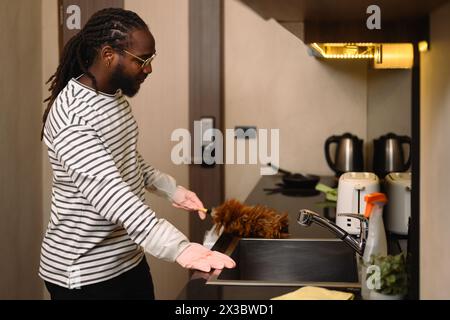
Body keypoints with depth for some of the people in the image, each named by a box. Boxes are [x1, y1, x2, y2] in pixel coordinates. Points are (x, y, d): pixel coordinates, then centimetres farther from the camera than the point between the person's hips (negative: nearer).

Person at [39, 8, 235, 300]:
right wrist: (178, 247, -45)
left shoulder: (114, 96, 4)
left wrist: (170, 188, 6)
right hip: (83, 274, -8)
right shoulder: (71, 116, -26)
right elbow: (110, 193, -36)